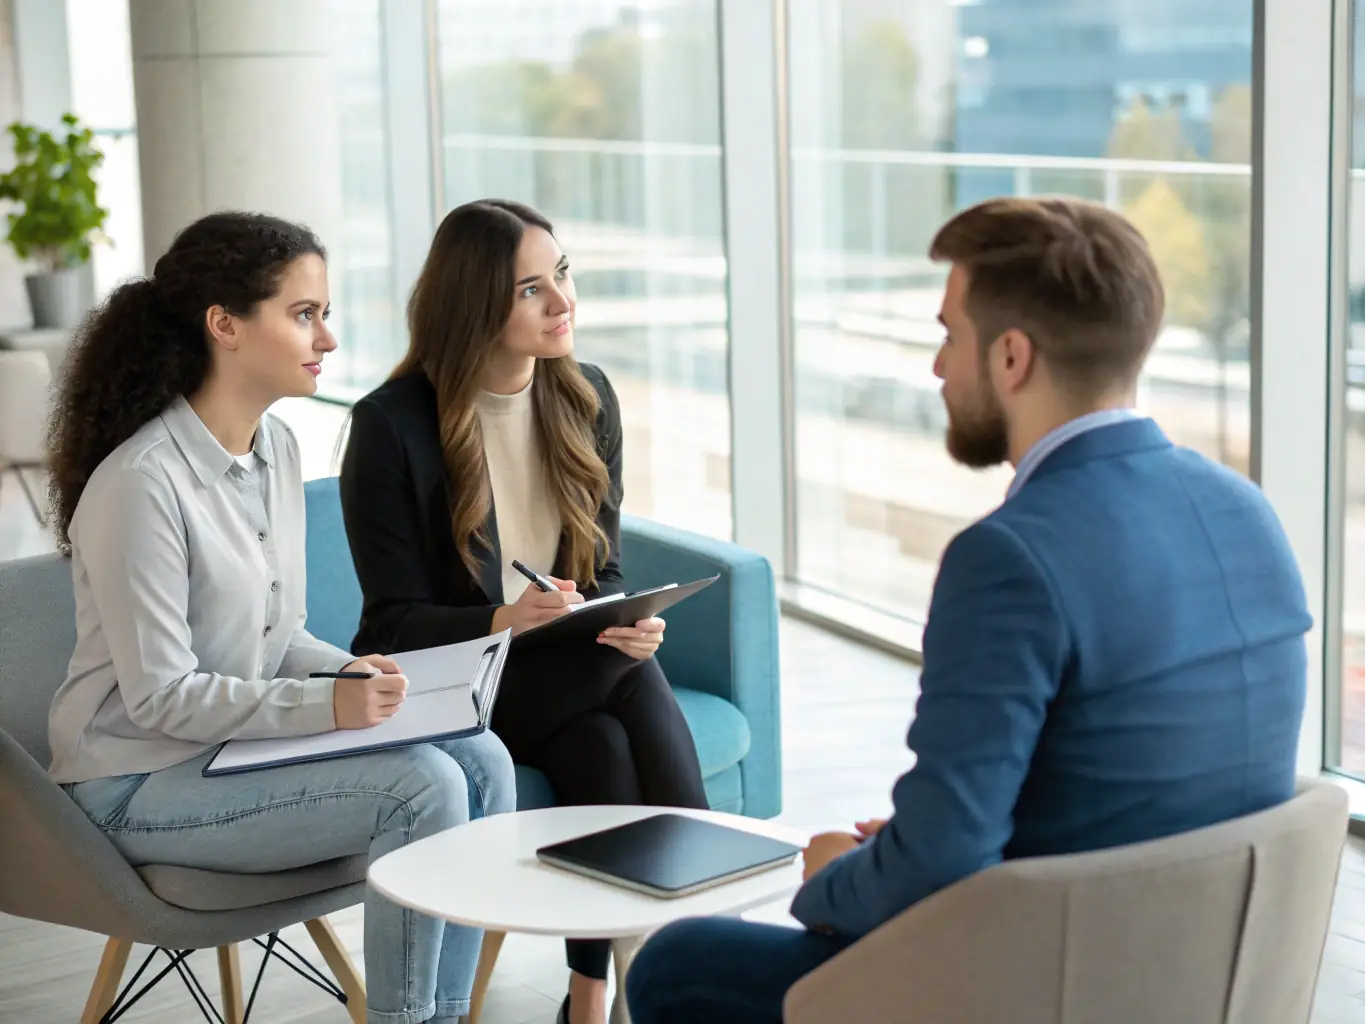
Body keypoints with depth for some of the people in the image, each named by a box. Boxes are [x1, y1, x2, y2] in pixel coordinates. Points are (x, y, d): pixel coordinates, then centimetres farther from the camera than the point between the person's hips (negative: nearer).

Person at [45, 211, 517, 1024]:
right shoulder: (140, 484, -21)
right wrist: (327, 706, -28)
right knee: (424, 787, -24)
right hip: (142, 786, -8)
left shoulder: (276, 447, 5)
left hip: (250, 738, 8)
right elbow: (160, 696, -20)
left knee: (482, 761, -12)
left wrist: (356, 675, -6)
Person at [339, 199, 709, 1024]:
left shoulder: (587, 398, 3)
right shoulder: (392, 424, -11)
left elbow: (605, 571, 8)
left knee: (608, 748, -29)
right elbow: (395, 623, -11)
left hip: (573, 676, 4)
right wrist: (502, 623, -30)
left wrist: (628, 624, -16)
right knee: (632, 681, -28)